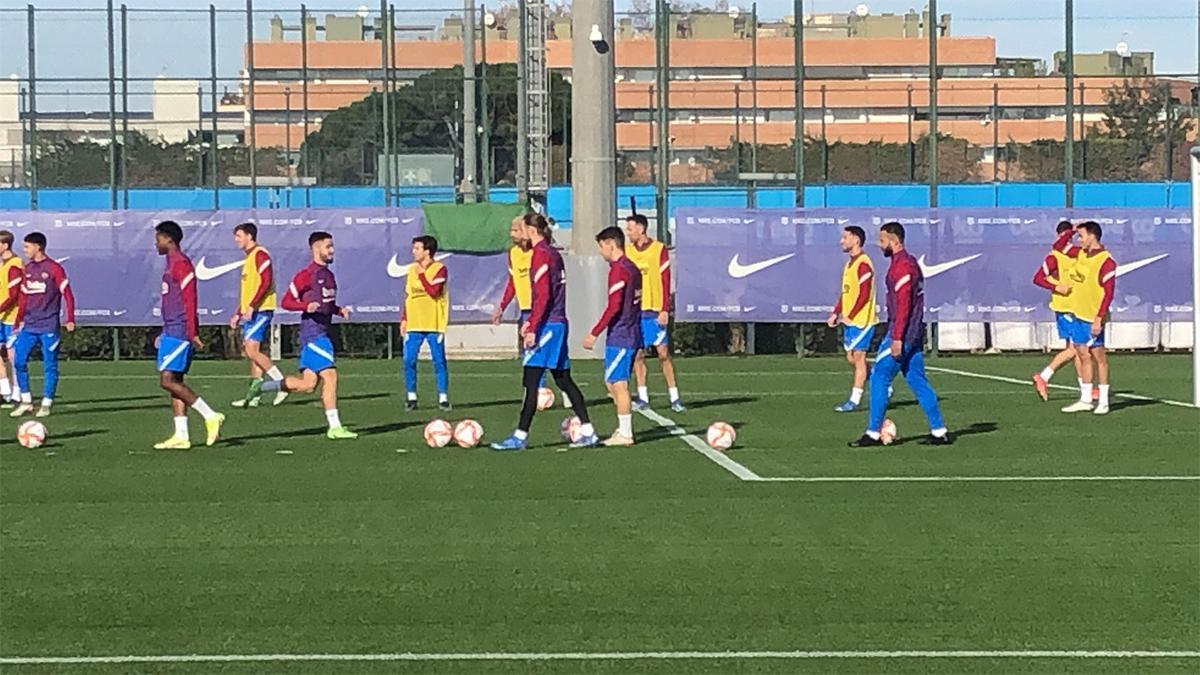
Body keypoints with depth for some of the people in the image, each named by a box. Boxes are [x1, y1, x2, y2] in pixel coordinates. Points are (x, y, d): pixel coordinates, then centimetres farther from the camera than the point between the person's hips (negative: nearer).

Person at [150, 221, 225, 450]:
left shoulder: (181, 264, -12)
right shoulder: (172, 264, 19)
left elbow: (189, 300, -18)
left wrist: (192, 333, -23)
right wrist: (165, 334, 27)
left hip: (179, 332, -10)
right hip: (172, 331, 10)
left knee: (168, 381, -14)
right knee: (174, 381, 7)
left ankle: (211, 416, -12)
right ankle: (181, 436, 6)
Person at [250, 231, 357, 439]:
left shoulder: (328, 274, 17)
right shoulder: (306, 275, -9)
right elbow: (286, 302, -8)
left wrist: (340, 311, 10)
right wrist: (306, 307, -24)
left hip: (323, 333, 9)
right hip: (312, 333, -9)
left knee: (307, 384, 6)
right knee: (330, 375, -13)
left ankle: (263, 387, 21)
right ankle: (334, 427, -10)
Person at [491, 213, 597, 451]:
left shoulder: (541, 254, -12)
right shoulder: (554, 254, 14)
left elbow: (543, 296, -18)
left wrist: (532, 328, -18)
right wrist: (531, 322, 22)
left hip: (547, 325, -9)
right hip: (559, 323, 9)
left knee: (531, 382, -6)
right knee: (563, 380, 14)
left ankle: (520, 437, -5)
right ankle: (587, 432, 14)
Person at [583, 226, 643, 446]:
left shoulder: (618, 270, -15)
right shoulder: (632, 268, 14)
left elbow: (614, 307, -20)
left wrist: (594, 333, -17)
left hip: (619, 336, -9)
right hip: (632, 335, 9)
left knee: (618, 384, -5)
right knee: (612, 384, 15)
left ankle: (625, 434, -3)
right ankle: (624, 429, 16)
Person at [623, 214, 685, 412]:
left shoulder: (659, 250, -2)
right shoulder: (627, 251, 10)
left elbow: (665, 281, -4)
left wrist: (664, 310, -10)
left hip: (655, 311, -4)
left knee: (663, 353, -2)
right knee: (637, 354, 2)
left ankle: (674, 397, 3)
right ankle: (642, 398, 8)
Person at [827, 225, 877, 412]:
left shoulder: (863, 264, -15)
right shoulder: (849, 263, 16)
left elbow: (864, 295, -20)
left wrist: (850, 316, -19)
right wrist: (836, 313, 12)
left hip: (861, 320, -10)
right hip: (849, 321, 10)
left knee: (858, 358, -5)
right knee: (852, 358, 10)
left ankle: (854, 400, -3)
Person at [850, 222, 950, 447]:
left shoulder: (901, 266, -15)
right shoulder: (911, 262, 16)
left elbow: (903, 304, -21)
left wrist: (897, 338, -22)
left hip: (901, 334, -10)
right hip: (914, 334, 10)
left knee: (879, 378, -5)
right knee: (917, 381, 10)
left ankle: (873, 434, -4)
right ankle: (939, 432, 9)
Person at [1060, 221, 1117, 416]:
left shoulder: (1106, 261, -14)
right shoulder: (1082, 254, 10)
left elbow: (1109, 293, -18)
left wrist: (1099, 319, -23)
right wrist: (1072, 231, 12)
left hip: (1093, 317, -7)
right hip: (1078, 313, 8)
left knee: (1098, 356, -1)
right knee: (1083, 356, 10)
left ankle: (1103, 401, 6)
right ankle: (1085, 400, 15)